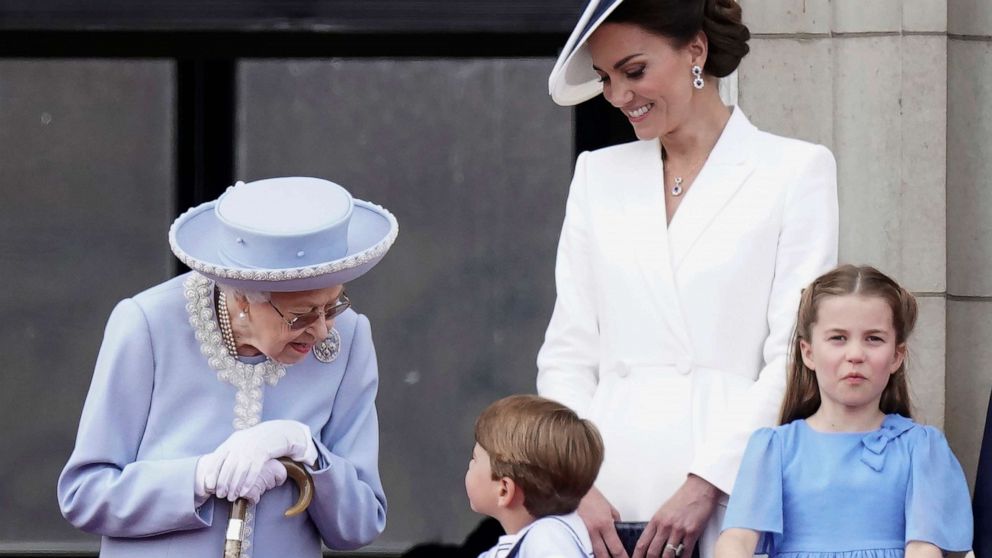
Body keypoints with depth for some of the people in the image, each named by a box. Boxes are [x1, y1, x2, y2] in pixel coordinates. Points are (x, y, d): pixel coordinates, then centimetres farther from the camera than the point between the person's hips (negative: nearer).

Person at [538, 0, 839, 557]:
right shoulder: (599, 174, 18)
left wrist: (705, 484, -11)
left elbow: (795, 359, -3)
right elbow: (567, 354, 13)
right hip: (609, 503, 3)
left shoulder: (798, 170, 5)